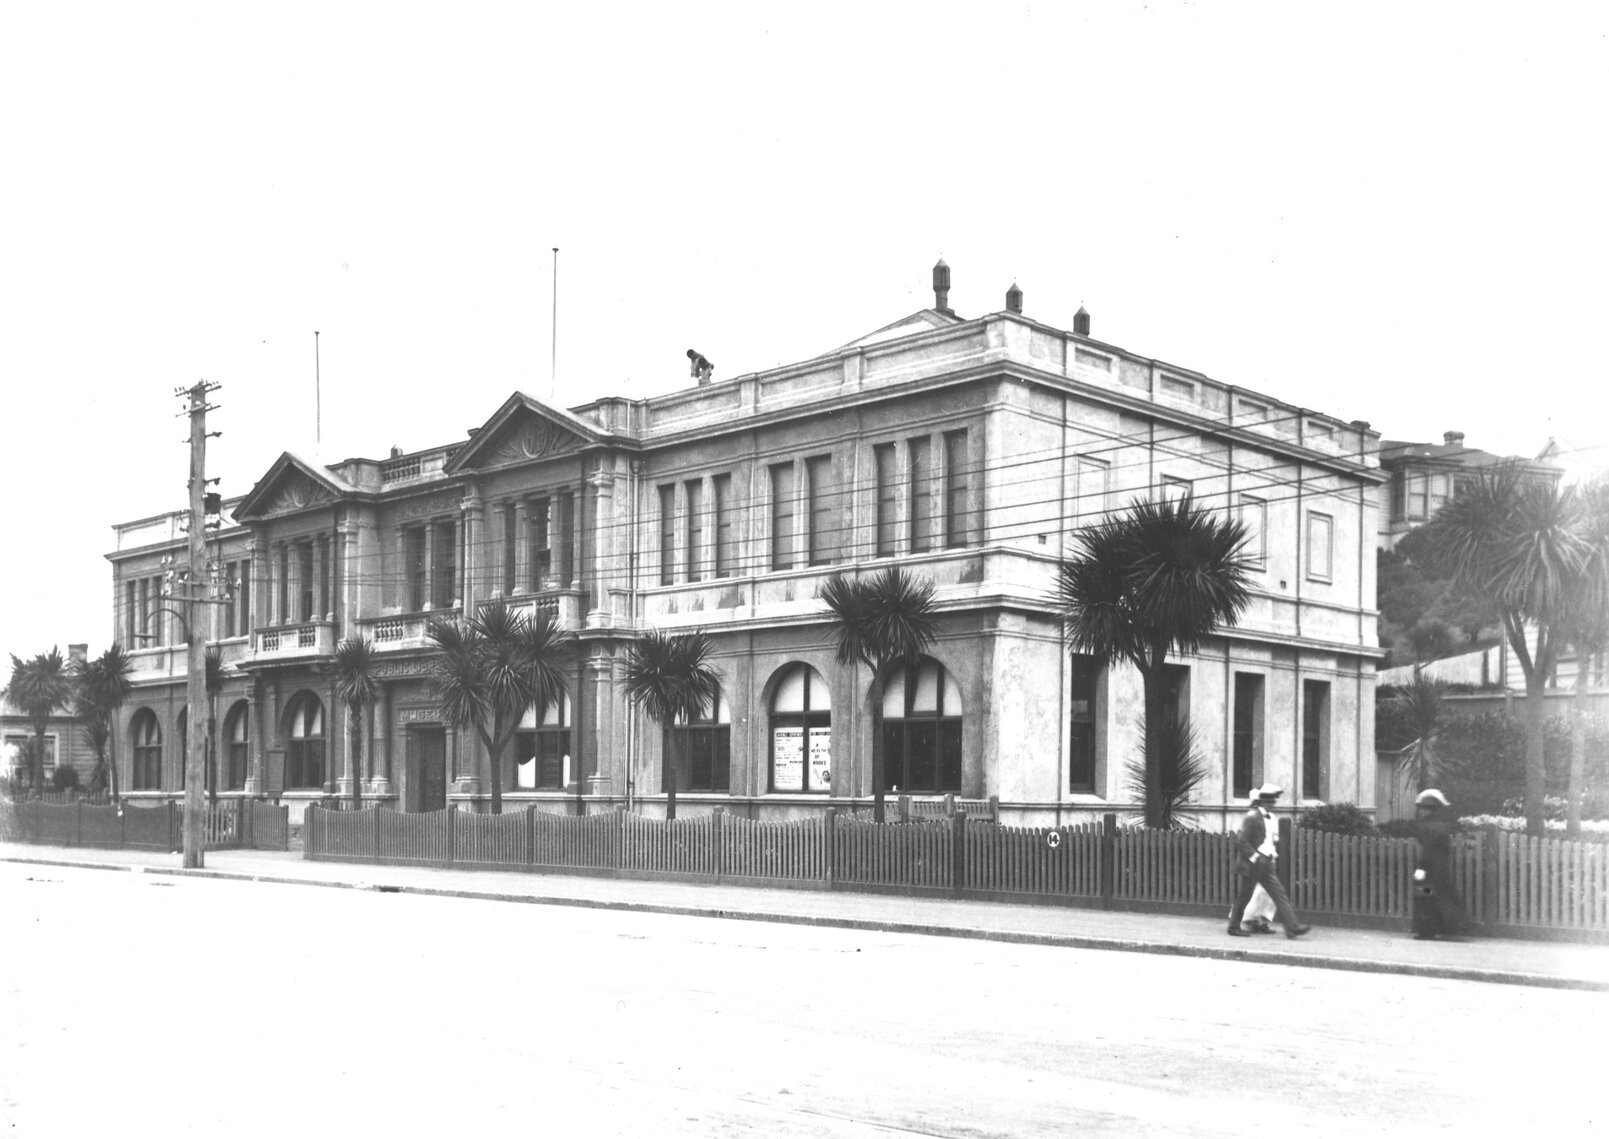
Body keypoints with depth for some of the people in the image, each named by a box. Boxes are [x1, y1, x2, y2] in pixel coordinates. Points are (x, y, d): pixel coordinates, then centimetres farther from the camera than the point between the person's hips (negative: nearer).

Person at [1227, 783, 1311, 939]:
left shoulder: (1270, 818, 12)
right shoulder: (1252, 817, -15)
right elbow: (1241, 841, -20)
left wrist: (1273, 857, 13)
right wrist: (1255, 857, -22)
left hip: (1266, 865, 8)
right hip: (1251, 865, -8)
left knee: (1279, 894, 0)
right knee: (1244, 897, 2)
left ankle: (1292, 927, -4)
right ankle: (1234, 928, 16)